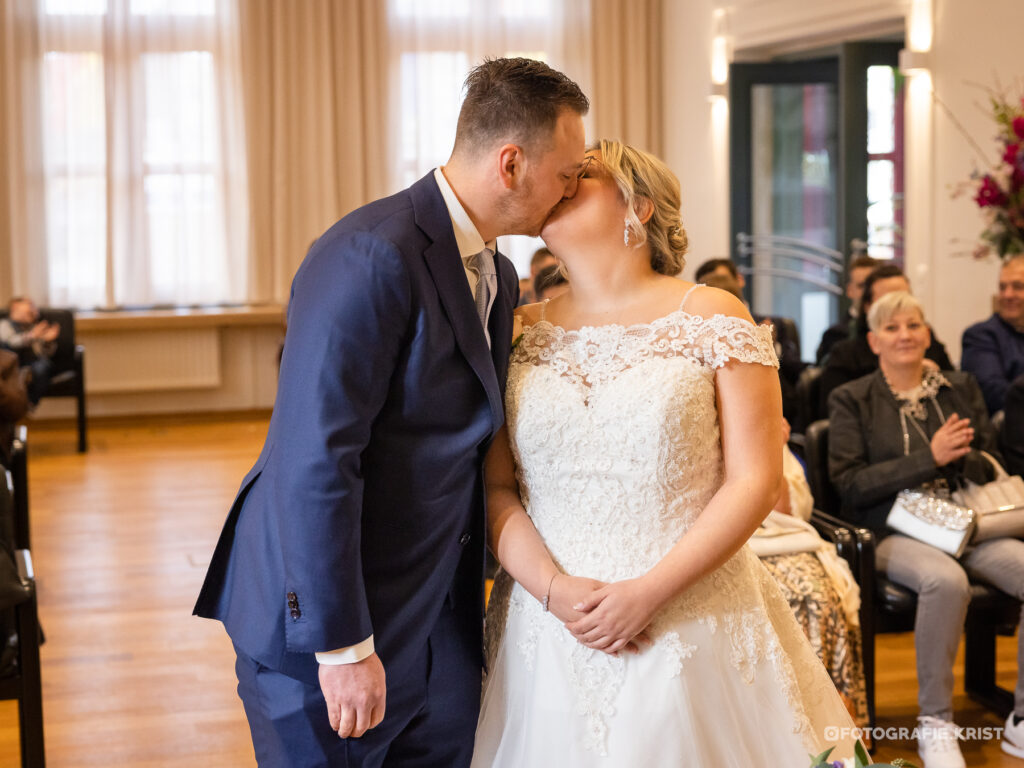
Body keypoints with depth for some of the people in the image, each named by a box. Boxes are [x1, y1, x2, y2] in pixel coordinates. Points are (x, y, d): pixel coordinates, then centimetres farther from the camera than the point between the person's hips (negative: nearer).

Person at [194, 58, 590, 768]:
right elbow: (315, 462, -24)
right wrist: (343, 646, -23)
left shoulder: (498, 275, 10)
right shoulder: (373, 256, -20)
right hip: (325, 620, -8)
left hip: (442, 623, 8)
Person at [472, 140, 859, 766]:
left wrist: (649, 592, -14)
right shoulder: (520, 333, 6)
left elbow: (756, 480, -7)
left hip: (692, 625, -2)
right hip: (550, 631, 2)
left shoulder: (711, 318, -2)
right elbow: (496, 486, 3)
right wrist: (553, 589, -12)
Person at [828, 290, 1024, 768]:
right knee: (946, 579, -37)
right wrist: (930, 458, -13)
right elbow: (849, 483, -6)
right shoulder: (852, 400, 4)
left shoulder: (961, 388, 15)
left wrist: (959, 457, -10)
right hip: (892, 530, -4)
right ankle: (934, 724, -20)